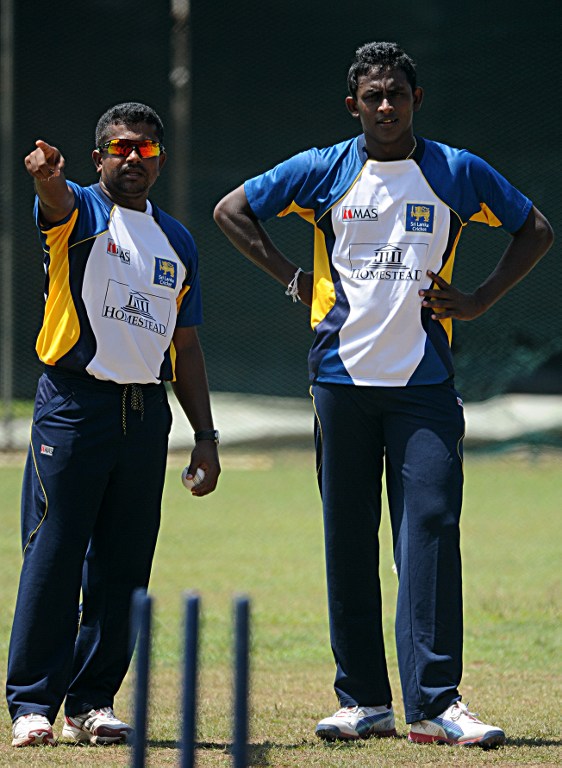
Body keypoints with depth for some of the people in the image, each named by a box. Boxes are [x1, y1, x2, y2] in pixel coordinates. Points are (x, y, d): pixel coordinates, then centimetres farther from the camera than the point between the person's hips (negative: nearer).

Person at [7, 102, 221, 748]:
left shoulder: (177, 241, 17)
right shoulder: (80, 213, 2)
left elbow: (185, 347, 20)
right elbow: (56, 197, -25)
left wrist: (205, 435, 14)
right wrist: (45, 175, -50)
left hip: (146, 412, 5)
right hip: (74, 403, -5)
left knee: (125, 565, 5)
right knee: (54, 556, -6)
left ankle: (92, 702, 13)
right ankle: (32, 703, -2)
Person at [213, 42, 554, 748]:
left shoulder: (457, 174, 5)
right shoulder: (325, 172, 5)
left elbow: (536, 230, 15)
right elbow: (231, 211, 14)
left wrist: (481, 300, 5)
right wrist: (293, 279, 7)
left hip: (424, 381, -1)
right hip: (342, 374, 1)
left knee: (431, 531, -11)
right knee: (348, 542, 4)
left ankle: (434, 701, -13)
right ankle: (363, 700, 11)